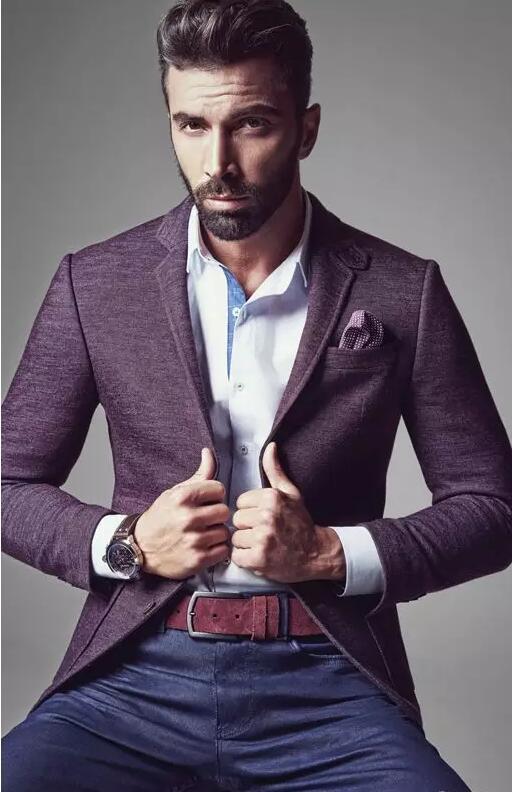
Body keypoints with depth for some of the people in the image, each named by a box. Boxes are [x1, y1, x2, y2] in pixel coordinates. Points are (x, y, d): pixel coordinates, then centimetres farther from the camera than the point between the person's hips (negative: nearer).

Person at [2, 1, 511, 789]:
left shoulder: (401, 291, 1)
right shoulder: (94, 283, 5)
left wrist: (330, 552, -10)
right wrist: (126, 543, -8)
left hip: (326, 685, 0)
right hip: (136, 674, 1)